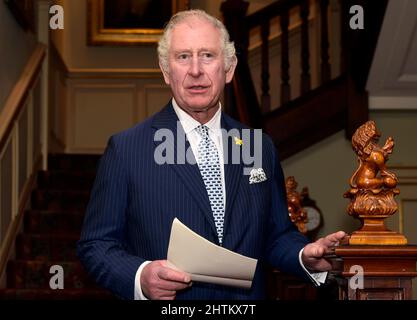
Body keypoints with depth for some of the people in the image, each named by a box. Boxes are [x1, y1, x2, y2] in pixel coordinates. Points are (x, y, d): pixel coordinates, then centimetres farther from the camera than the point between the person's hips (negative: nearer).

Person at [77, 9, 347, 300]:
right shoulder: (124, 150, -5)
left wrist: (306, 257, -9)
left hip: (248, 301, 4)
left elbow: (276, 236, 11)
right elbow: (96, 245, -5)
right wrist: (139, 276, -22)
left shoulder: (261, 148, 5)